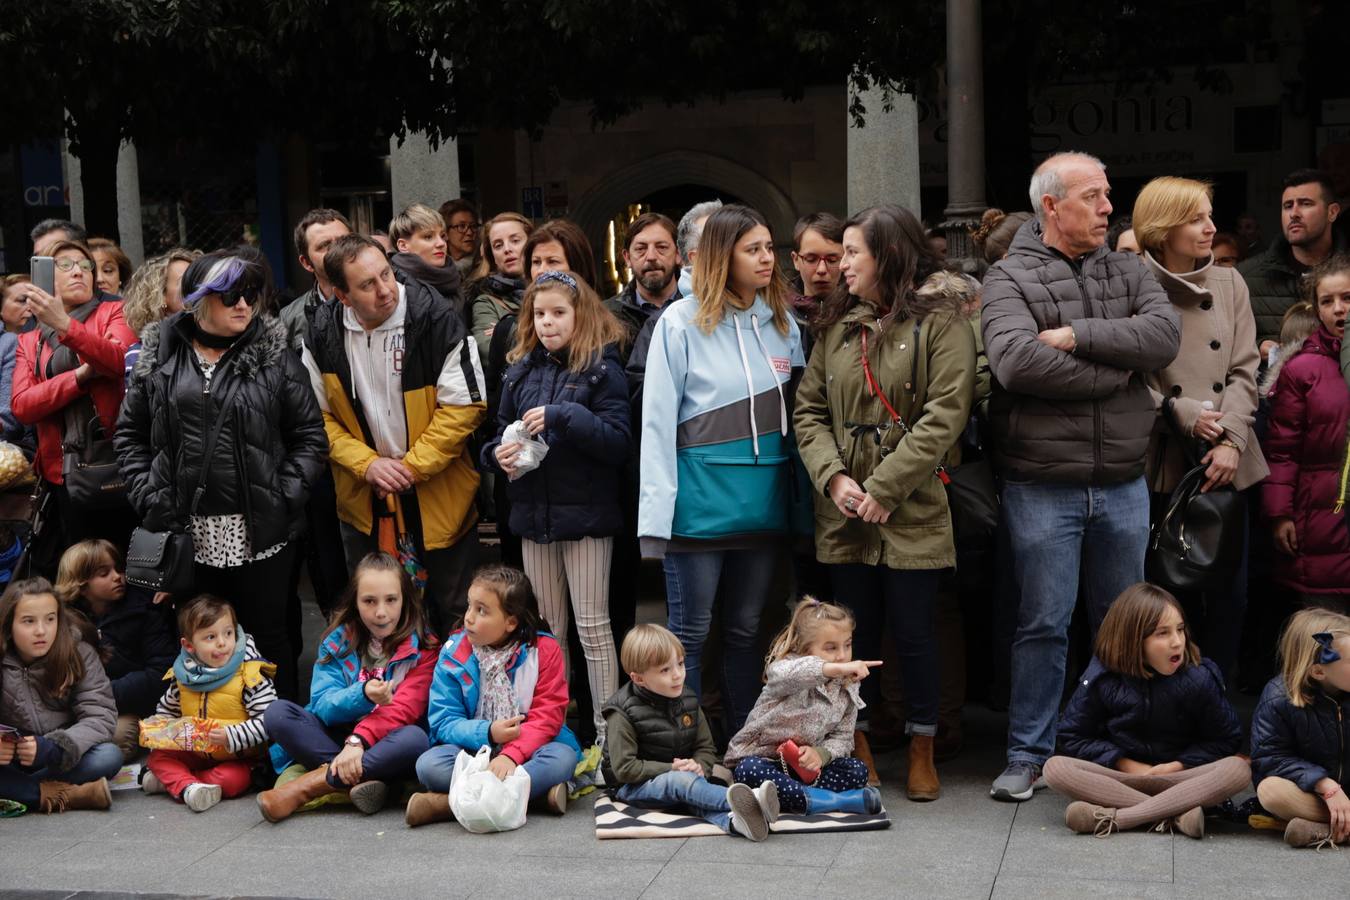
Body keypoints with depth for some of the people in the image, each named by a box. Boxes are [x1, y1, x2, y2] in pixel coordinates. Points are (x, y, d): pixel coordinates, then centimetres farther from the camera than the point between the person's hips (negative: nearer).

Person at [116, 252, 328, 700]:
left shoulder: (274, 357, 0)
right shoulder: (158, 357, 5)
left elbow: (309, 436, 1)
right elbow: (131, 435, 11)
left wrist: (285, 498, -9)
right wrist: (148, 498, -1)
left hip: (258, 531, -2)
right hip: (185, 531, 2)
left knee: (267, 633, 8)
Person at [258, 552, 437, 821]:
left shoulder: (422, 647, -2)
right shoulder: (337, 642, 5)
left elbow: (405, 708, -15)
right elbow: (322, 705, -7)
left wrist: (359, 740, -30)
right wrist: (362, 695, -28)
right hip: (337, 737, 3)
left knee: (415, 739, -36)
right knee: (278, 713, -18)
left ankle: (310, 784, -27)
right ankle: (359, 782, -31)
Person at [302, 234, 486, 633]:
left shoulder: (435, 319, -18)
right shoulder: (322, 335, -6)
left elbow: (464, 406, -16)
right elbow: (320, 416, 0)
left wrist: (412, 467, -18)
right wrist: (366, 464, -14)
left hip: (438, 494, -3)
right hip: (363, 499, 4)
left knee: (454, 611, 9)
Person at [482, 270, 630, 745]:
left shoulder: (602, 369, -6)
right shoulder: (520, 371, 9)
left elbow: (619, 442, -14)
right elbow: (501, 433, 16)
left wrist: (563, 416, -23)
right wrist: (499, 452, -6)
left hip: (586, 513, -5)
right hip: (534, 512, 5)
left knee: (592, 627, 0)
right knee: (545, 627, 13)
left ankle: (606, 731, 8)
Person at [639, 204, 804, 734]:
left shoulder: (783, 323, 9)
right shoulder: (682, 322, -5)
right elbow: (658, 420, -7)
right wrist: (657, 510, -14)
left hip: (763, 505, 5)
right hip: (700, 505, -5)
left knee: (745, 630, 14)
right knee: (689, 633, 2)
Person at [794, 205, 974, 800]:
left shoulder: (939, 322, -4)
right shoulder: (836, 326, 13)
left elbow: (945, 414, -12)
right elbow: (809, 411, 10)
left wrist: (886, 488, -15)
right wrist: (833, 477, -7)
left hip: (913, 512, -4)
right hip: (844, 514, 4)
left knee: (913, 633, 3)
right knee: (856, 633, 10)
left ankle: (922, 753, 20)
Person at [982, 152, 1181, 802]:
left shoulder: (1128, 271, 10)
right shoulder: (1010, 278, -3)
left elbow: (1165, 335, -8)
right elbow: (1016, 361, -21)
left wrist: (1077, 336, -16)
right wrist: (1117, 370, -13)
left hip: (1123, 485, 4)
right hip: (1042, 486, -4)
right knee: (1043, 625, 3)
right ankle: (1029, 755, 16)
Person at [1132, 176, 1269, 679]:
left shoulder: (1230, 284, 9)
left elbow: (1244, 370, 3)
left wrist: (1230, 442, -8)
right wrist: (1184, 415, -16)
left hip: (1226, 463, 4)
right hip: (1164, 463, -4)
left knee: (1230, 590, 5)